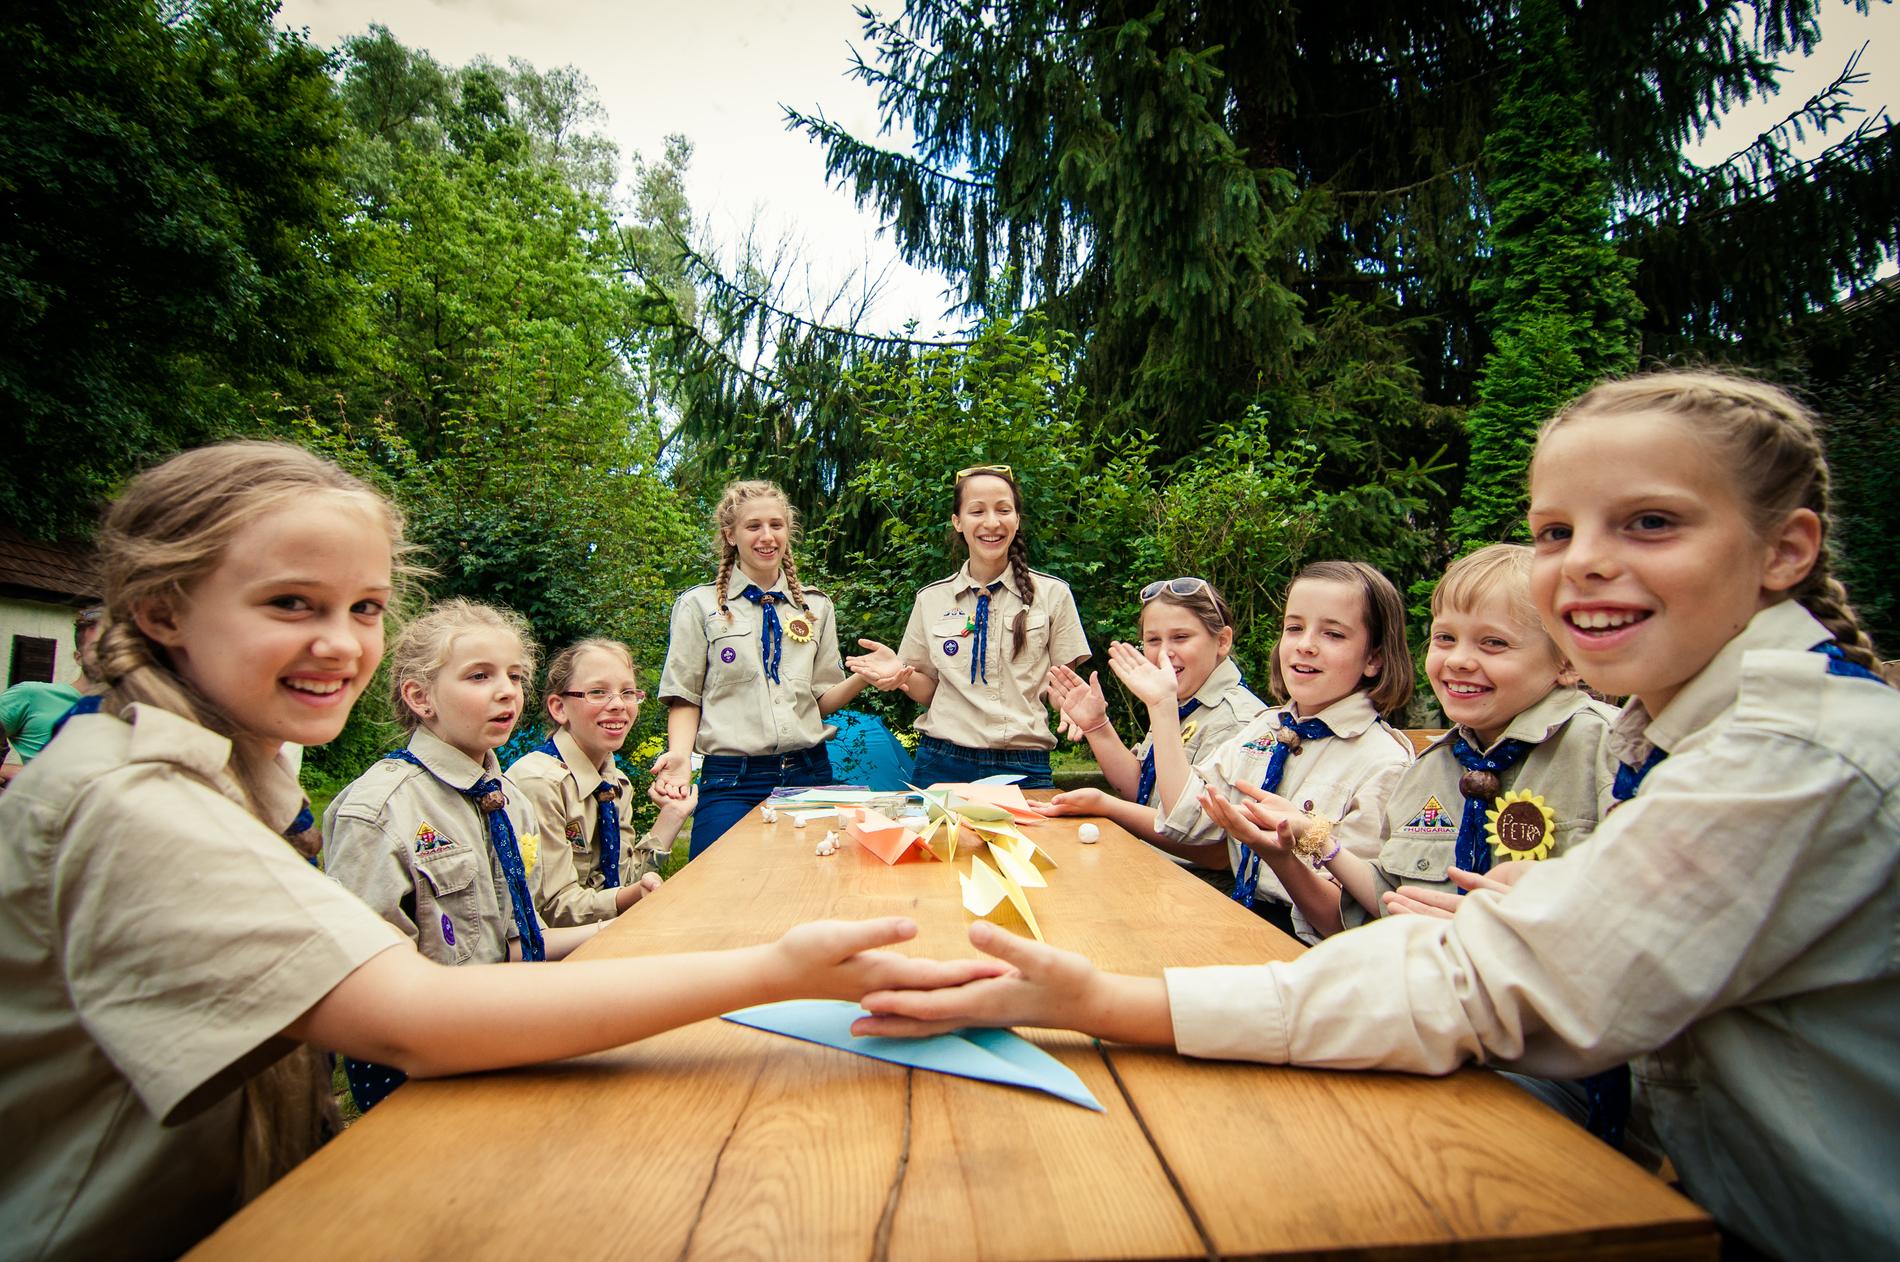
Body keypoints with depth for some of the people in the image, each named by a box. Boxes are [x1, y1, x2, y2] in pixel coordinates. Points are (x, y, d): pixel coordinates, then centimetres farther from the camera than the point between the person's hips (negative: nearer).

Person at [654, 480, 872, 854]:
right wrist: (680, 756, -15)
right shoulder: (699, 605, 5)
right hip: (732, 782, -2)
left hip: (808, 774, 3)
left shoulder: (817, 606, 13)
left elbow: (822, 699, 12)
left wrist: (863, 677, -7)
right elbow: (685, 697, 3)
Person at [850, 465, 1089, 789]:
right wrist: (900, 673, -10)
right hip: (944, 764, 1)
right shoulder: (931, 599, 5)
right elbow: (930, 692, 11)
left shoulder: (1053, 594, 1)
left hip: (1023, 766, -1)